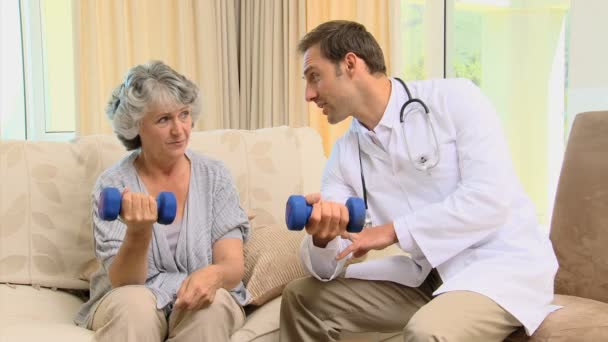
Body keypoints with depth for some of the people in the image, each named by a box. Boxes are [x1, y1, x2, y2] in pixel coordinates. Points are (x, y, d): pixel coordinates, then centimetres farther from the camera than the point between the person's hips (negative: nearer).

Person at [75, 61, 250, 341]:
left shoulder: (214, 176, -3)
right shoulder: (113, 184, -8)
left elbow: (233, 266, -9)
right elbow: (122, 283, -15)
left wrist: (212, 275, -33)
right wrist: (138, 231, -35)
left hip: (196, 298, 2)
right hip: (129, 305, -1)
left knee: (212, 304, -31)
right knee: (133, 303, -34)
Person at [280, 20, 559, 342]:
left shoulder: (454, 99, -11)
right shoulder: (343, 154, 4)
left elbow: (490, 198, -22)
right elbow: (328, 268, -1)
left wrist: (392, 231, -18)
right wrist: (320, 237, -25)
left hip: (502, 264, -6)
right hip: (427, 275, 6)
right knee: (302, 297, 4)